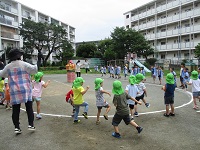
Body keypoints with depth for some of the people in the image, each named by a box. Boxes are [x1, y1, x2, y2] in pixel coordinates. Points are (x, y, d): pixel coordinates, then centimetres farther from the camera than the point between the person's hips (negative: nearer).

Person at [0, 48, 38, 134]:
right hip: (25, 90, -3)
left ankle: (16, 127, 10)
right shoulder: (24, 64, -7)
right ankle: (30, 125, 5)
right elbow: (34, 69, -12)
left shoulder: (8, 67, 6)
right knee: (29, 108, 6)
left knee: (15, 110, 8)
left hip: (14, 92, 3)